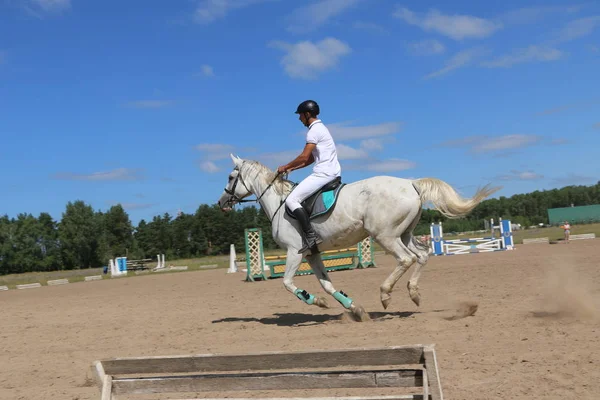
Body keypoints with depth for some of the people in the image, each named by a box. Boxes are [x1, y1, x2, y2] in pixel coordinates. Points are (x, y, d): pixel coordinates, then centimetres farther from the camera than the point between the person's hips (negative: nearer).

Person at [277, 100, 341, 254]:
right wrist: (292, 168, 16)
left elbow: (304, 157, -16)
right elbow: (311, 158, 22)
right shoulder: (320, 127, 22)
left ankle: (310, 236, -21)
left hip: (323, 173, -11)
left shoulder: (314, 129, -10)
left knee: (291, 200, -14)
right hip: (332, 172, 11)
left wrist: (286, 167, -4)